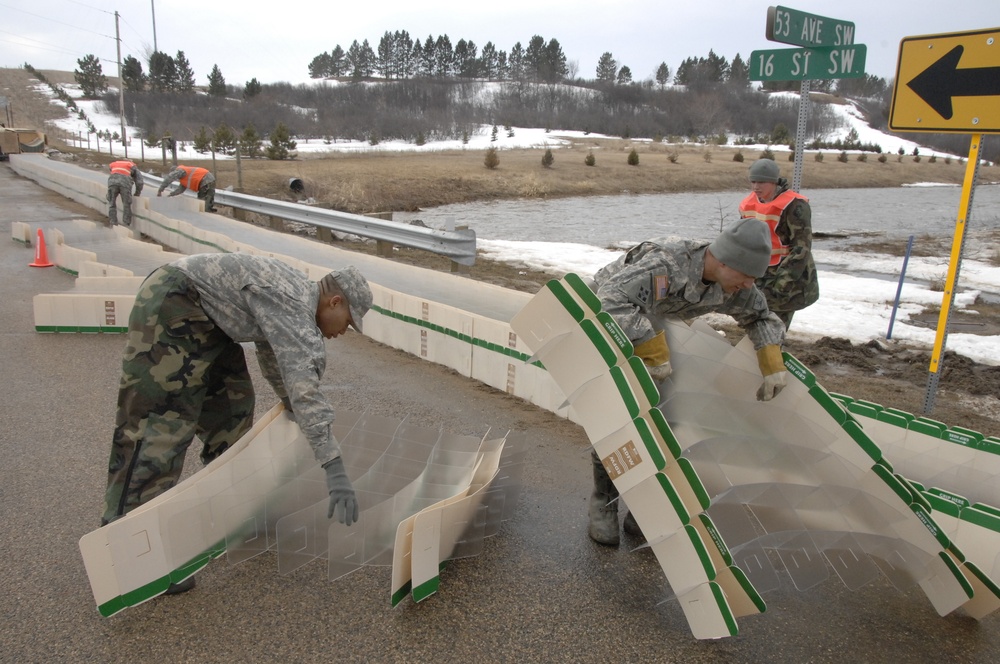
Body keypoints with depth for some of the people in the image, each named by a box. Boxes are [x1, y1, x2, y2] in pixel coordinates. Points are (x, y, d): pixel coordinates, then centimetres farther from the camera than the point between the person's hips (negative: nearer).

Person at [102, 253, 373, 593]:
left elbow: (274, 357, 27)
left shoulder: (297, 295, 9)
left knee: (231, 403, 11)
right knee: (160, 424, -13)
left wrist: (297, 412, 40)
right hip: (170, 306, -11)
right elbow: (304, 385, -31)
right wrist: (335, 470, -32)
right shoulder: (294, 306, -21)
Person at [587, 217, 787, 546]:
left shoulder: (731, 285, -17)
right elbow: (612, 300, -53)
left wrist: (773, 365, -12)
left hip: (651, 329, 6)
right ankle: (603, 505, 7)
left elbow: (760, 316, 3)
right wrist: (655, 352, -48)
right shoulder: (666, 266, -41)